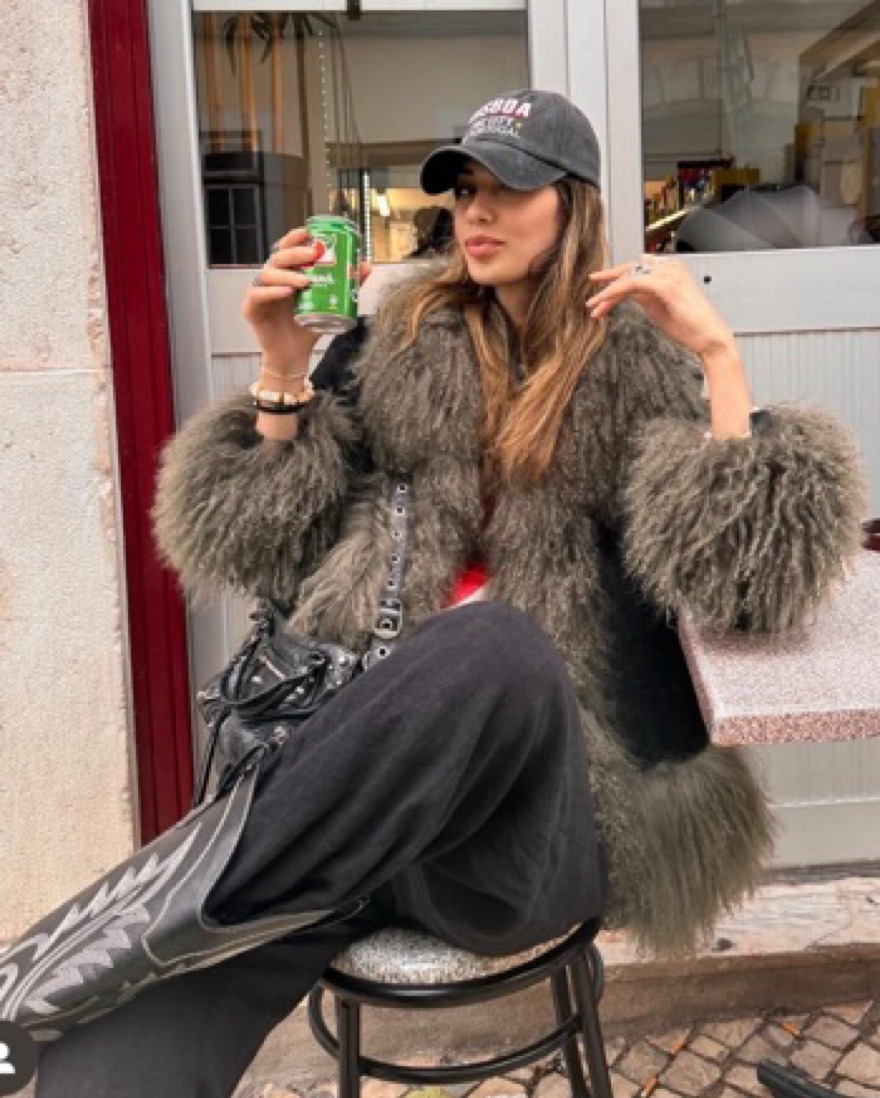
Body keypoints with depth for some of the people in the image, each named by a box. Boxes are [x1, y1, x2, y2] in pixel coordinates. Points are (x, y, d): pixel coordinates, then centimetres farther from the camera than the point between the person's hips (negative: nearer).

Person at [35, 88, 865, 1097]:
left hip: (545, 794, 0)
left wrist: (719, 352, -10)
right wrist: (284, 369, 3)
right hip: (359, 758, 1)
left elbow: (747, 583, -5)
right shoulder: (400, 347, 15)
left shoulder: (641, 368, 9)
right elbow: (274, 553, 13)